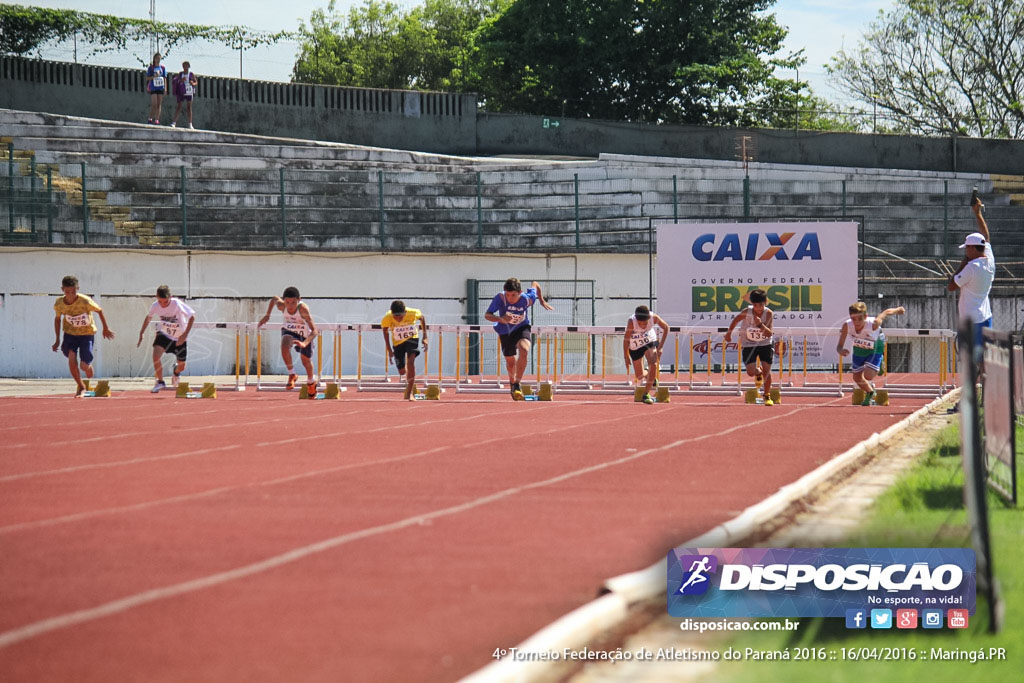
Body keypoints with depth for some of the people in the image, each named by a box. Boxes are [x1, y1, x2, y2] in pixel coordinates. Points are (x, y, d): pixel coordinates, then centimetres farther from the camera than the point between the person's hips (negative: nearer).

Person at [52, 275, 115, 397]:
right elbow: (57, 319, 5)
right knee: (72, 360, -19)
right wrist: (57, 339, 6)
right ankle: (81, 387, 3)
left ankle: (89, 366, 31)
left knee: (84, 366, -10)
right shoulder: (59, 304, -15)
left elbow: (99, 310, -7)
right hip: (70, 333, 2)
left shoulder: (85, 301, -25)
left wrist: (106, 328, 1)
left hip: (87, 333, -2)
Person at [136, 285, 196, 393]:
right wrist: (141, 333, 3)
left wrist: (185, 334, -27)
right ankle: (160, 382, -9)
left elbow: (192, 316, -21)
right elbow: (148, 317, 3)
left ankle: (176, 371, 48)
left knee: (182, 366, 9)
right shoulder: (155, 306, -20)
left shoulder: (177, 304, -30)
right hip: (163, 334, 1)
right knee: (156, 355, -26)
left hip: (179, 338, -1)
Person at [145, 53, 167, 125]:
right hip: (153, 88, -3)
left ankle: (157, 120, 3)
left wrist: (165, 88, 2)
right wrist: (153, 76, -15)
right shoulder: (151, 67, 1)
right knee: (154, 104, -11)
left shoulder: (162, 67, 8)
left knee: (159, 104, 1)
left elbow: (165, 78, 10)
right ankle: (150, 118, 2)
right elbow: (147, 78, 2)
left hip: (160, 88, 3)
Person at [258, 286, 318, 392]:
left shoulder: (303, 309, -40)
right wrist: (267, 315, 1)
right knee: (285, 345, -32)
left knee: (306, 360, 17)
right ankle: (291, 375, -12)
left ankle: (310, 382, 49)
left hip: (304, 335, -1)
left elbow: (314, 331, -43)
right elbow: (275, 299, -2)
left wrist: (305, 343, -58)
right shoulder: (281, 306, -29)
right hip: (289, 331, 1)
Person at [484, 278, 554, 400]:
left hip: (522, 328, -1)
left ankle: (517, 384, -24)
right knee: (510, 361, 15)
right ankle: (512, 382, 49)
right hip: (505, 331, 1)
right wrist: (500, 319, -49)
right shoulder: (500, 298, -30)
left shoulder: (527, 299, -25)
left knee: (524, 350, -31)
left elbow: (535, 285, -4)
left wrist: (542, 301, 6)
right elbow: (487, 315, -31)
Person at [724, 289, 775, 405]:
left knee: (766, 370, -8)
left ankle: (767, 396, 10)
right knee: (751, 372, -10)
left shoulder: (768, 313, -19)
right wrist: (729, 332, 10)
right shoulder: (746, 312, -20)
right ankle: (758, 372, 29)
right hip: (749, 345, 0)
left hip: (765, 344, 0)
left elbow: (769, 334, -25)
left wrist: (760, 325, -40)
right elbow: (736, 320, 3)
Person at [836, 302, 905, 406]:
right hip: (859, 350, 3)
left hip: (875, 349, -3)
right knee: (857, 378, 14)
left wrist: (898, 310, -1)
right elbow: (839, 346, -29)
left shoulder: (873, 324, -42)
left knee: (868, 376, -19)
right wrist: (840, 351, -55)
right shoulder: (847, 326, -35)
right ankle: (870, 393, 49)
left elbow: (887, 312, -23)